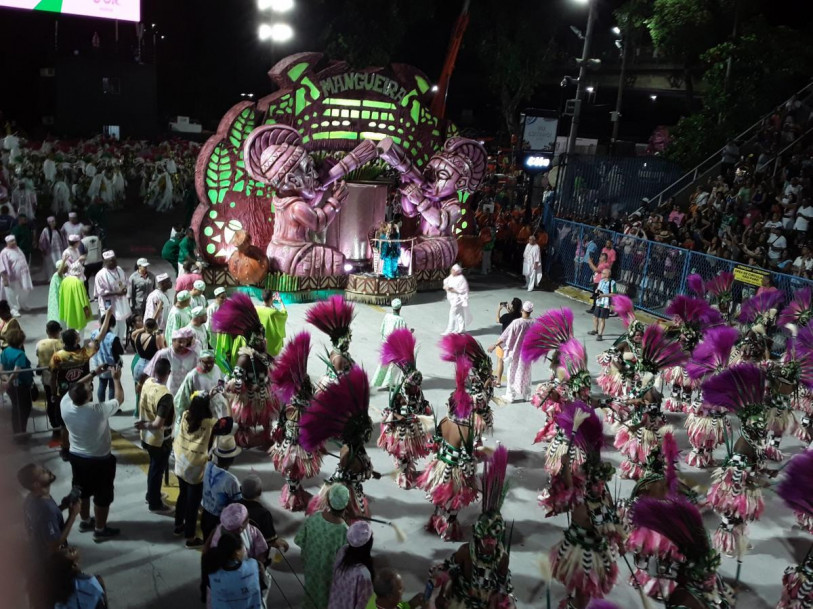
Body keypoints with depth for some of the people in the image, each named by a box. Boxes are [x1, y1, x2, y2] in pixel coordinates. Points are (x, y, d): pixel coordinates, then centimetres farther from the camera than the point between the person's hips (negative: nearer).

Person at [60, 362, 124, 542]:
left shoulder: (65, 405, -18)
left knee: (82, 491, 25)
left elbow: (76, 387, 3)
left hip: (76, 457, 6)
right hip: (100, 460, -6)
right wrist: (116, 379, -2)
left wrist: (93, 373, 7)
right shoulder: (98, 410, -31)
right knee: (102, 496, 13)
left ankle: (85, 521, 45)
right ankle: (100, 530, 26)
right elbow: (119, 399, -14)